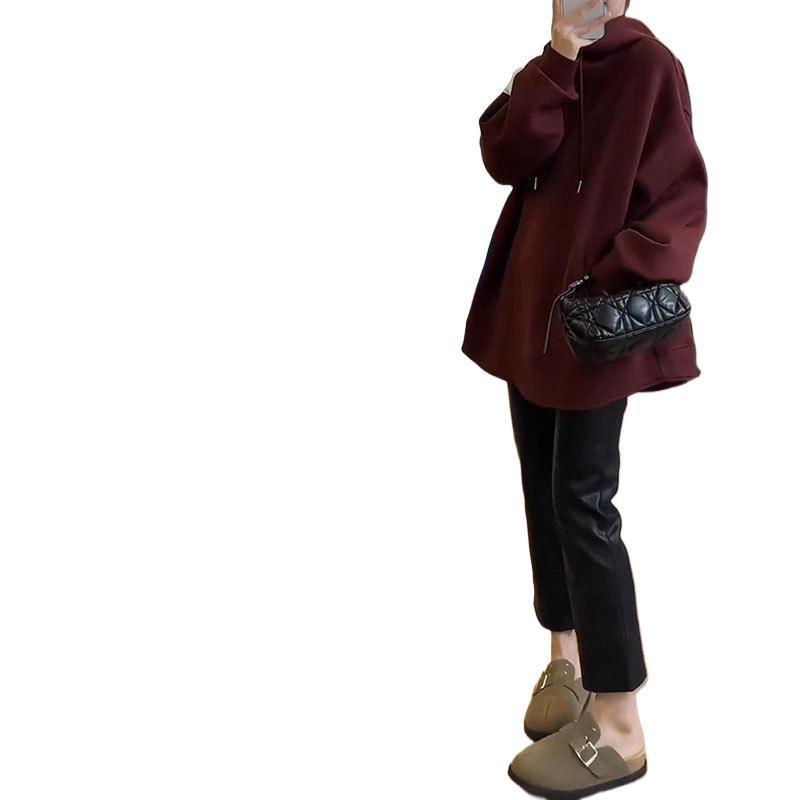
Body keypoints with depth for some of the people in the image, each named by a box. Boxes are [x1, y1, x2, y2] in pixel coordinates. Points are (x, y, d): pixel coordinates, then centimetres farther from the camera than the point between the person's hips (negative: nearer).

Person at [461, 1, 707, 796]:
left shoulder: (650, 67, -7)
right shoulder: (551, 68, 13)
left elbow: (680, 197, -13)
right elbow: (506, 158, -4)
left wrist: (626, 278, -27)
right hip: (528, 304, 7)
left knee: (582, 502, -9)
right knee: (544, 490, 11)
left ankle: (619, 729, 0)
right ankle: (565, 656, 28)